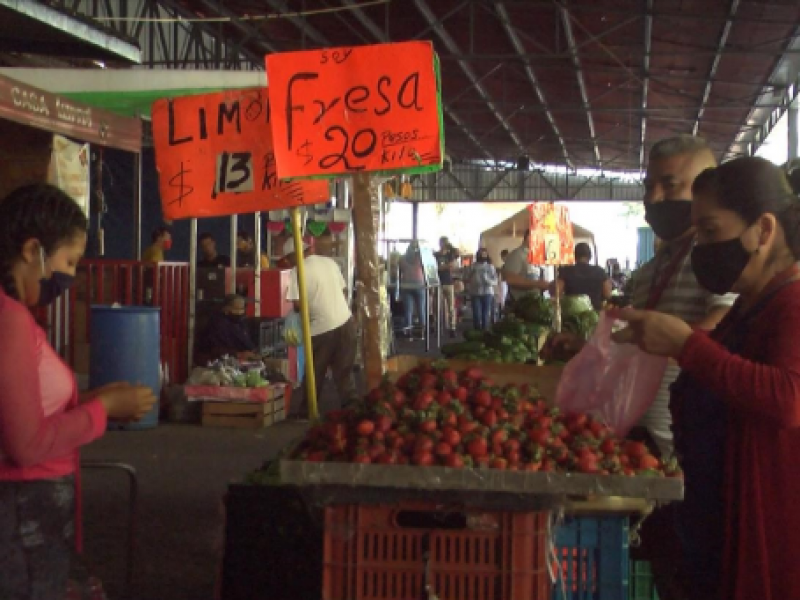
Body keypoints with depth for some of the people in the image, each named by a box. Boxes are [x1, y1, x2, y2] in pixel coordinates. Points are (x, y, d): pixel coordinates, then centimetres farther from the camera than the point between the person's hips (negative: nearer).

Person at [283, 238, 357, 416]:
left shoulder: (297, 271, -8)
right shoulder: (330, 262, 11)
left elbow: (297, 304, -11)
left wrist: (309, 309, 9)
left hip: (321, 327, -5)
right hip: (346, 321, 5)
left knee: (315, 373, 8)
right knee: (344, 370, 12)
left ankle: (307, 411, 17)